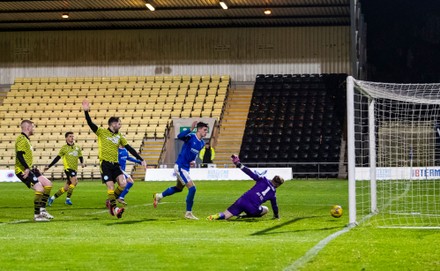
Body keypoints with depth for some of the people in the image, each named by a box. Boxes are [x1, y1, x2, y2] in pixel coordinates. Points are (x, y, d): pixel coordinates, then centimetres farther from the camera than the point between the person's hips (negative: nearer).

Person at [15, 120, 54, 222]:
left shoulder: (26, 139, 19)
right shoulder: (21, 139, -13)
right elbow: (19, 155, -25)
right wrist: (27, 168, -30)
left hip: (29, 169, 11)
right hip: (23, 171, -11)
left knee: (48, 184, 7)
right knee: (40, 189, -18)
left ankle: (42, 210, 11)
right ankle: (37, 215, -7)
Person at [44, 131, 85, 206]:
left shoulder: (77, 147, 13)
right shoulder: (64, 148, 2)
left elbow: (80, 157, 19)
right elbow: (57, 158, 5)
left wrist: (82, 163, -4)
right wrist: (49, 166, 3)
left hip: (74, 169, 5)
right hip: (68, 168, -5)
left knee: (66, 188, 5)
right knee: (74, 181, -25)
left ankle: (52, 198, 18)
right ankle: (68, 199, -16)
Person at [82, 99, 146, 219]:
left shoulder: (119, 136, 14)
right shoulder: (101, 132, 2)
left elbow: (129, 148, 14)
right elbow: (90, 124, -9)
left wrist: (141, 159, 9)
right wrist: (86, 111, -24)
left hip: (115, 164, 4)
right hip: (105, 163, -4)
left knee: (123, 183, -12)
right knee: (111, 187, -12)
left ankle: (110, 202, 8)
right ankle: (114, 208, -2)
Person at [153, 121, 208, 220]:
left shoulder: (202, 143, 8)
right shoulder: (191, 137, -16)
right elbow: (179, 136, -37)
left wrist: (194, 160, 6)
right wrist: (191, 129, -49)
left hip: (186, 168, 9)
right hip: (180, 166, -9)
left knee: (179, 188, 26)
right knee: (192, 188, -13)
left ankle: (158, 196, 45)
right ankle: (188, 213, -3)